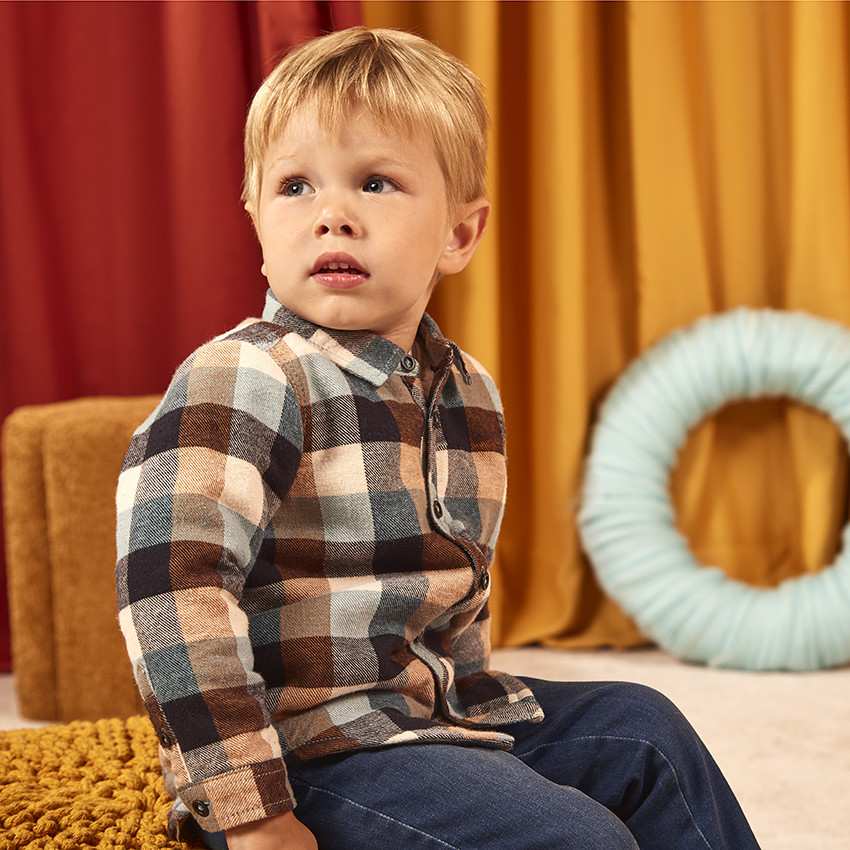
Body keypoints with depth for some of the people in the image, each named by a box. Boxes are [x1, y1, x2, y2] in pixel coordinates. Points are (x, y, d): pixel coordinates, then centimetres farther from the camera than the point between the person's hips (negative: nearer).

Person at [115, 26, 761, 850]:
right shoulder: (241, 383, -19)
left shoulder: (467, 391, 7)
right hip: (307, 752, -8)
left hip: (430, 707, 9)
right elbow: (176, 596, -28)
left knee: (642, 729, 14)